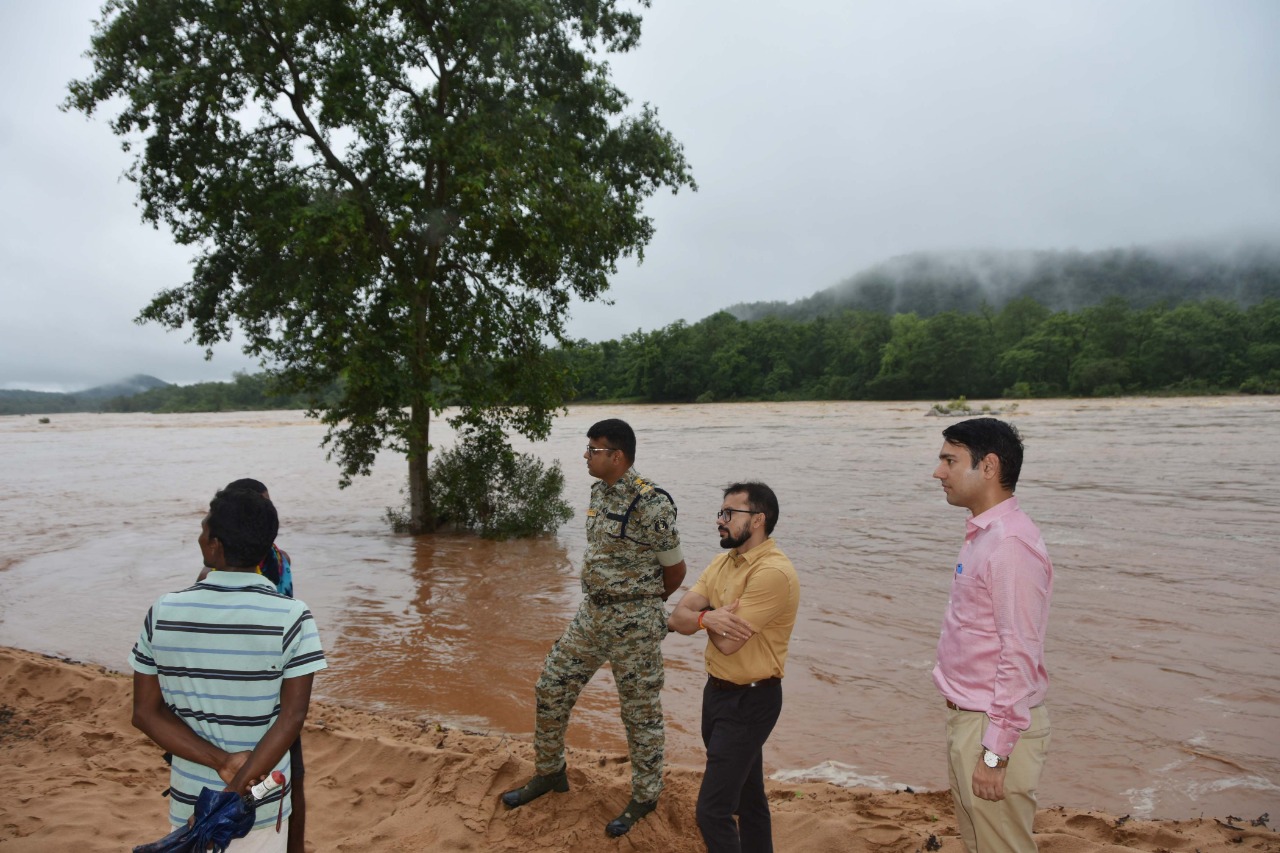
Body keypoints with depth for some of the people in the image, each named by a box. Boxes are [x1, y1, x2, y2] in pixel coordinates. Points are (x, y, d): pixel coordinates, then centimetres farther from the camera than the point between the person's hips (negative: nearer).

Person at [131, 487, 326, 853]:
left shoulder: (163, 613, -9)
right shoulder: (292, 618, -17)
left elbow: (146, 712, -6)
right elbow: (292, 717, -19)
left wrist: (222, 762, -13)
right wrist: (239, 789, -16)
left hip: (190, 799, 2)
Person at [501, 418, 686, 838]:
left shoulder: (651, 503, -21)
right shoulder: (599, 492, 4)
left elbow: (675, 571, -10)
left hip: (634, 622, -8)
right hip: (591, 613, 8)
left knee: (640, 710, 8)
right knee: (551, 689, 13)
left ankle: (645, 796, 28)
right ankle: (550, 772, 34)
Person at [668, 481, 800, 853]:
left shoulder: (773, 572, -22)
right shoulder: (722, 562, 6)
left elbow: (728, 643, -25)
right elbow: (679, 618, -2)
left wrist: (707, 616, -4)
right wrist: (707, 616, -23)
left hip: (749, 701, -9)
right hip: (717, 691, 9)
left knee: (713, 811, -7)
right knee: (747, 797, 22)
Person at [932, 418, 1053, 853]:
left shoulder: (1011, 543, -22)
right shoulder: (982, 534, 8)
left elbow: (1019, 655, -24)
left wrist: (995, 753, -21)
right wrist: (966, 731, 15)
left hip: (994, 725, -9)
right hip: (966, 716, 9)